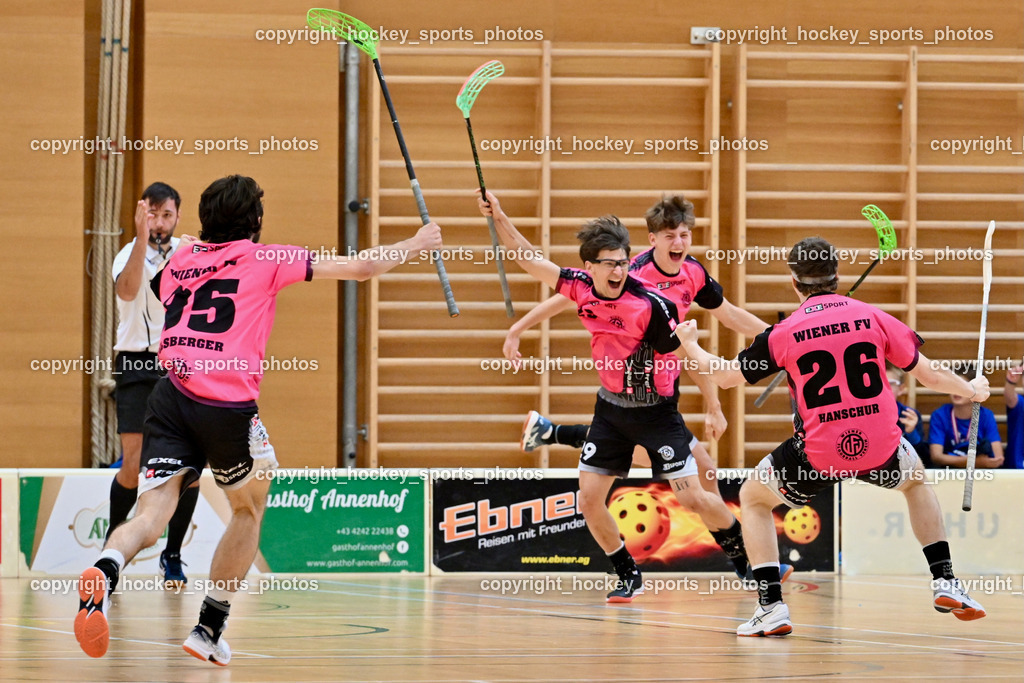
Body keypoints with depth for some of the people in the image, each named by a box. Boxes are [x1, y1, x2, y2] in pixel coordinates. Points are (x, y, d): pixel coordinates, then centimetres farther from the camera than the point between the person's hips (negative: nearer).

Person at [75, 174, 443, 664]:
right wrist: (417, 245, 28)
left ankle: (106, 569, -41)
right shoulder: (266, 259, 7)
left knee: (151, 516, -7)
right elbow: (361, 268, 11)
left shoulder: (179, 258, 19)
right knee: (249, 510, 23)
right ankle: (209, 629, 22)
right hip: (228, 404, -3)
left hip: (170, 397, 3)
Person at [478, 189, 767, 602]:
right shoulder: (581, 287, -11)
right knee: (589, 500, -1)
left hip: (656, 410, -5)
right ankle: (629, 576, 17)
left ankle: (742, 553, 16)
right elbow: (529, 260, 1)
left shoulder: (651, 307, -26)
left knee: (692, 498, -9)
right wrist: (499, 217, -7)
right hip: (611, 408, 5)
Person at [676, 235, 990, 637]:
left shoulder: (783, 334, -2)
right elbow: (928, 374, 11)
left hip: (819, 453, -2)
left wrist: (689, 344, 29)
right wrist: (972, 391, 31)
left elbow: (725, 377, 9)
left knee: (753, 498, 22)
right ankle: (944, 581, 24)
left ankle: (771, 607, 8)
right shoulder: (872, 317, 2)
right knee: (916, 480, 35)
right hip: (880, 450, 2)